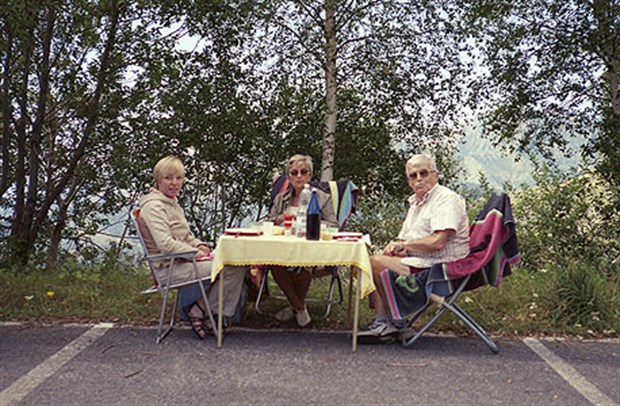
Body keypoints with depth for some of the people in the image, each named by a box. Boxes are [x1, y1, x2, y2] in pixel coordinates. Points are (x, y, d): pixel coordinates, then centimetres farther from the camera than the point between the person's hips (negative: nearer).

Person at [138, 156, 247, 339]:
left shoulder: (172, 202, 18)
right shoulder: (153, 206, -14)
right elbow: (166, 245, -24)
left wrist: (199, 245, 2)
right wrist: (197, 253, -17)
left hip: (182, 261, 10)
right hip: (170, 268, -10)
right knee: (234, 269, -20)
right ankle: (199, 311, -6)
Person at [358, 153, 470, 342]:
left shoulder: (447, 199, -12)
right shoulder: (416, 202, 19)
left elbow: (437, 242, -24)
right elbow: (404, 238, 24)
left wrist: (404, 245, -10)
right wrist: (394, 246, -1)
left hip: (440, 265, -10)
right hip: (419, 261, 10)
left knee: (376, 263, -19)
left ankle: (395, 322, -4)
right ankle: (381, 321, -11)